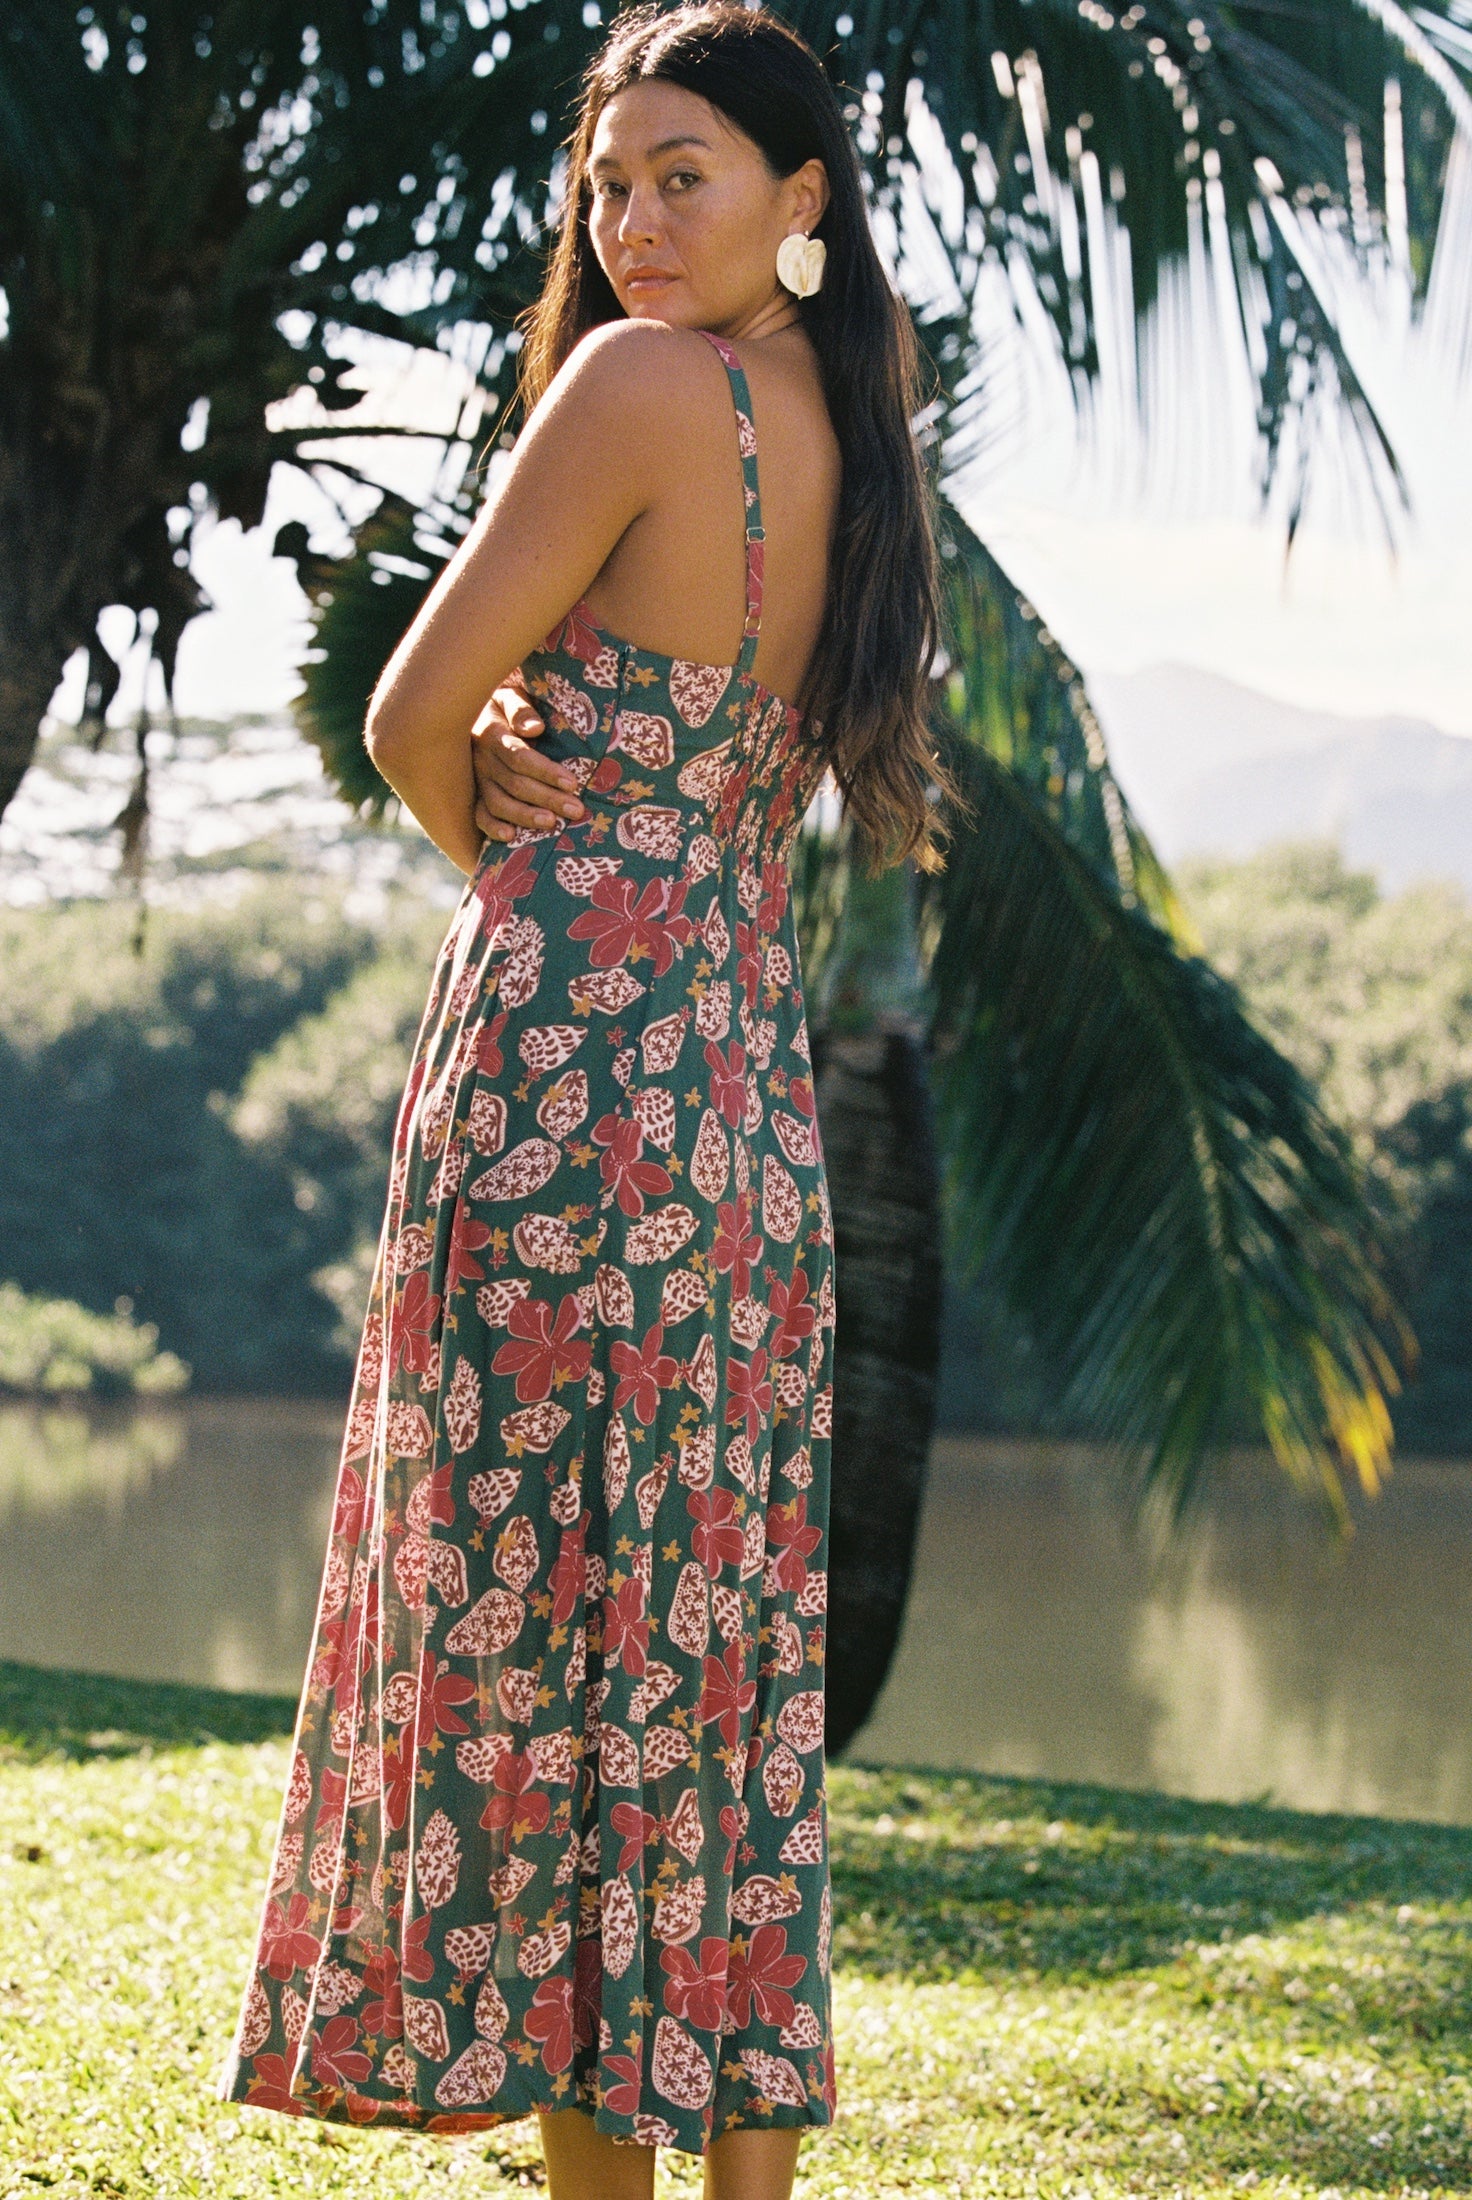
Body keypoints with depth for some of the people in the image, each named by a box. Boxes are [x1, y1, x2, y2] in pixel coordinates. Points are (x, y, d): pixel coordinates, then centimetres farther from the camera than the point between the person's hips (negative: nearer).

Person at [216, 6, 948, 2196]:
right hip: (758, 1081, 8)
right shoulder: (855, 414, 10)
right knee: (731, 1630, 9)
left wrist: (489, 835, 9)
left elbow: (416, 715, -10)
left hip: (570, 1052, -8)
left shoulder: (646, 383, -12)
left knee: (539, 1613, -1)